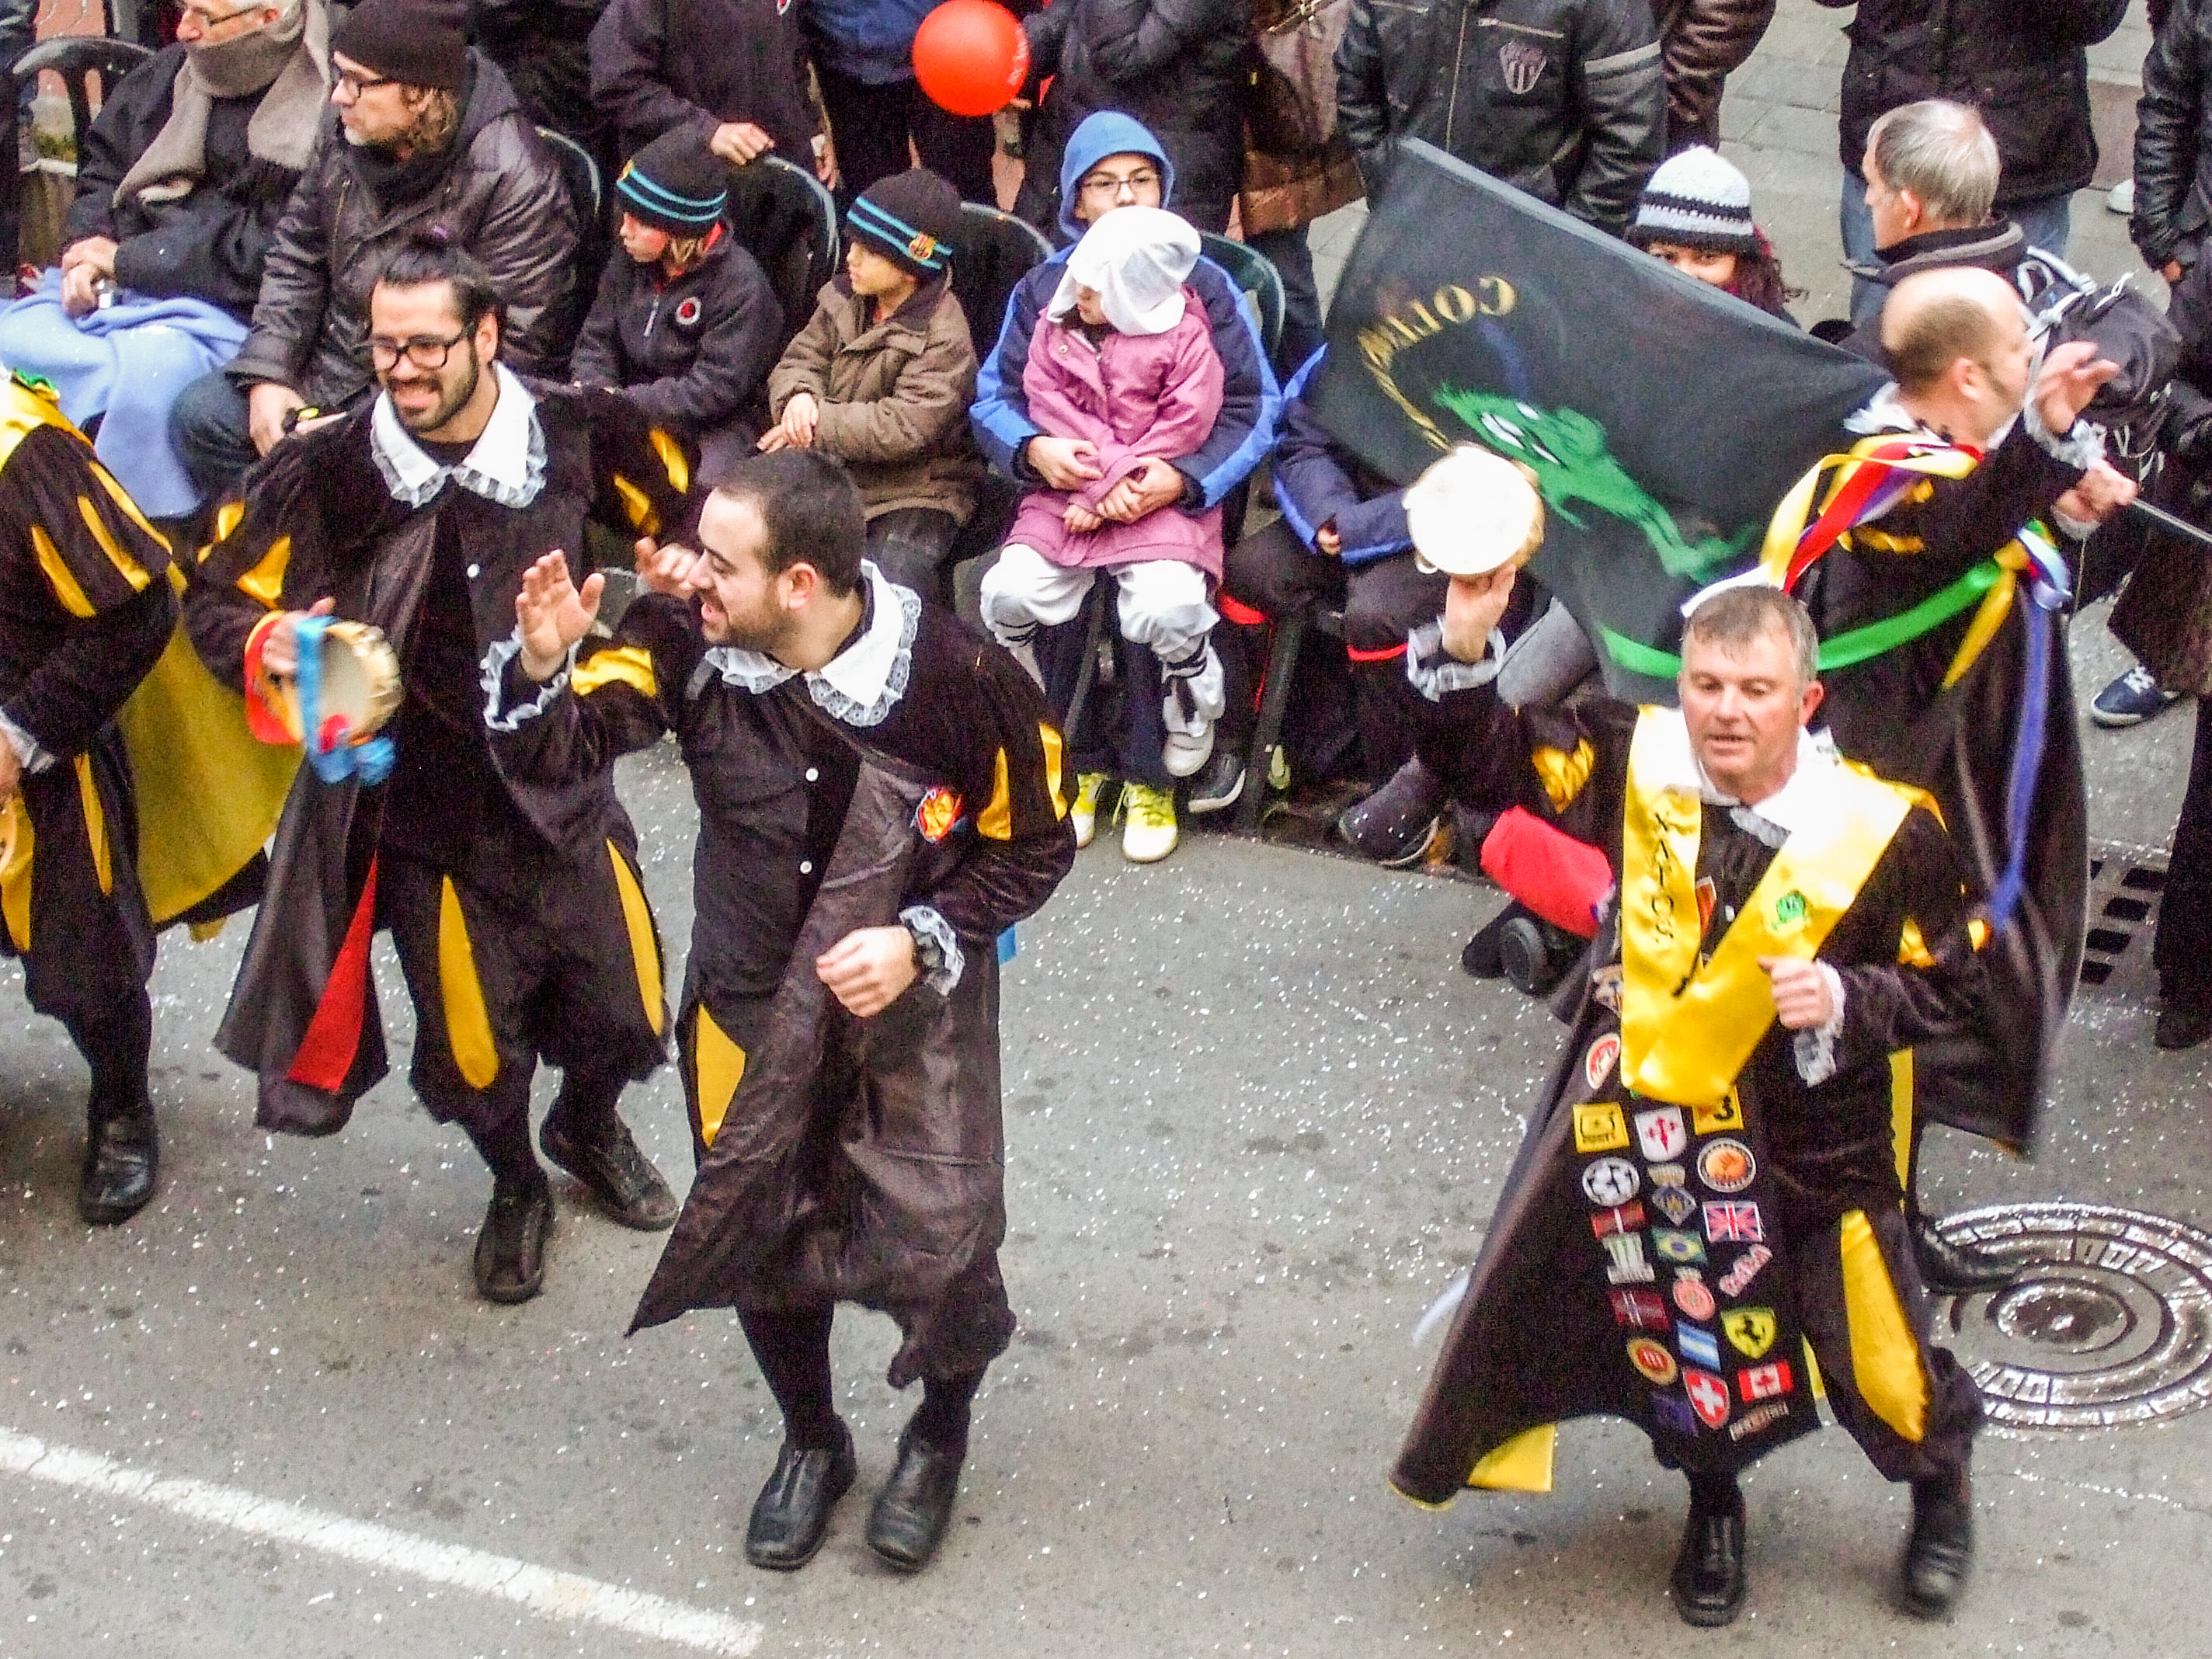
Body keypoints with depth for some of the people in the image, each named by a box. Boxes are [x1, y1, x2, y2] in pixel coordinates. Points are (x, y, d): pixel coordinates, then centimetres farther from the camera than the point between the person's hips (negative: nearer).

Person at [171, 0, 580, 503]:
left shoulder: (512, 180, -22)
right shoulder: (349, 136, 0)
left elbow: (507, 345, -23)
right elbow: (296, 258, 12)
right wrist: (267, 375, -2)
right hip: (332, 369, 7)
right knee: (198, 414, -2)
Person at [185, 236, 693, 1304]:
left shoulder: (577, 434, -12)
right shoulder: (327, 473, -17)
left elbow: (679, 516, 7)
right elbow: (218, 594, -5)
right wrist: (268, 642, -26)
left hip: (566, 794, 2)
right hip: (430, 819, -2)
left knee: (624, 1018, 14)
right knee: (476, 1058, 12)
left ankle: (590, 1131, 51)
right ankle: (515, 1188, 47)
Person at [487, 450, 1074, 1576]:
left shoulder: (959, 679, -25)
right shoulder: (688, 643, -19)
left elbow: (1034, 846, -10)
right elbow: (554, 754, -13)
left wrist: (920, 941, -21)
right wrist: (542, 667, -33)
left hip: (914, 1008, -3)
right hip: (753, 1006, 3)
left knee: (929, 1247, -4)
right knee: (763, 1235, 15)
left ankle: (941, 1433, 32)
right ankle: (811, 1443, 46)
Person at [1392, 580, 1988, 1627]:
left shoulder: (1882, 829, -20)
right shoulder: (1638, 763, -14)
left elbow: (1949, 984, -8)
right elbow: (1491, 760, -10)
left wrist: (1847, 1000, -25)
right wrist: (1465, 646, -27)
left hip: (1818, 1148, -2)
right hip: (1656, 1128, 2)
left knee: (1879, 1371, 11)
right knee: (1687, 1337, 22)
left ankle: (1942, 1483, 45)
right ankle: (1713, 1504, 51)